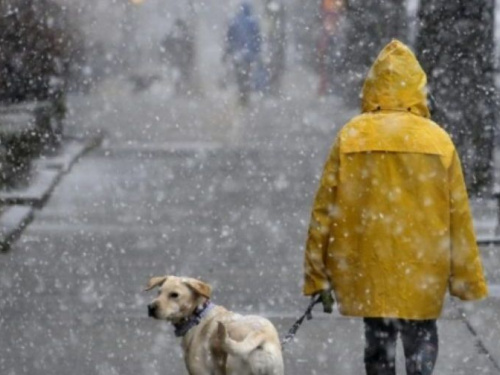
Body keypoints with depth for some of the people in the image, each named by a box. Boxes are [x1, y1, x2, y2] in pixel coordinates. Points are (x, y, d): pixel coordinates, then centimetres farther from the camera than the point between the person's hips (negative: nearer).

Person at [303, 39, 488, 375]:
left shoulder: (350, 137, -4)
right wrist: (468, 278, 9)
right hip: (422, 269, -1)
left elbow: (325, 209, -3)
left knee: (378, 340, 14)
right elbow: (458, 215, -1)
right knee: (421, 339, 13)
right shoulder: (438, 140, -5)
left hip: (367, 268, 1)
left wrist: (319, 276, 5)